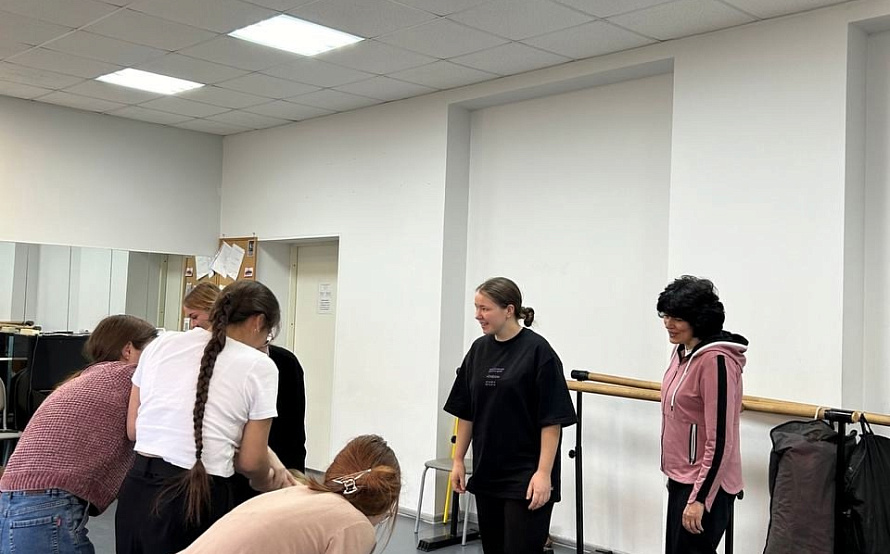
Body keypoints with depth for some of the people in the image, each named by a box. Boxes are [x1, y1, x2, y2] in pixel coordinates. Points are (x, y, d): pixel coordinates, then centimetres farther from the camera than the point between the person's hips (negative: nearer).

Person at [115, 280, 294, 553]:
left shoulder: (162, 344, 8)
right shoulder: (259, 367, -6)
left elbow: (133, 429, 10)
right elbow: (250, 462, -5)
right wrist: (266, 482, 16)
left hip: (137, 491, 5)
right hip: (199, 502, -5)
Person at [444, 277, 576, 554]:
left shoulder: (537, 351, -12)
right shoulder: (479, 350, 6)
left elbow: (552, 420, -14)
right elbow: (465, 412, 12)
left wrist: (544, 472, -17)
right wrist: (458, 460, 11)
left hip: (525, 477, -6)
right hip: (487, 473, 7)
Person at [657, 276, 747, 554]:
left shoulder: (716, 361, -21)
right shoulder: (682, 351, 6)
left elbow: (720, 440, -22)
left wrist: (699, 498, -21)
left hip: (704, 485, -9)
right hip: (681, 478, 9)